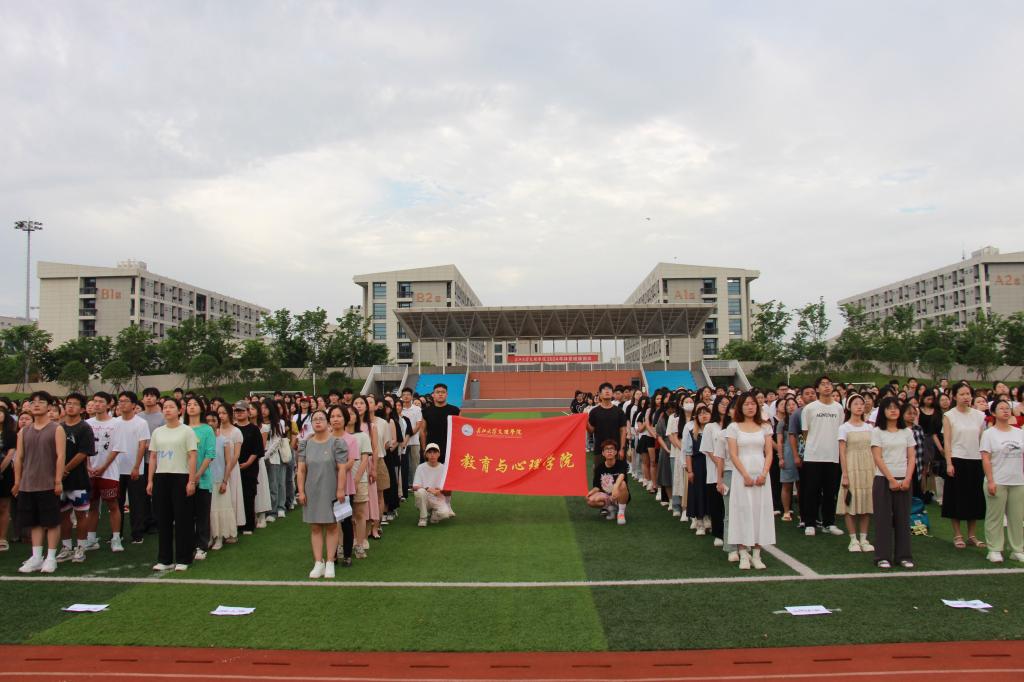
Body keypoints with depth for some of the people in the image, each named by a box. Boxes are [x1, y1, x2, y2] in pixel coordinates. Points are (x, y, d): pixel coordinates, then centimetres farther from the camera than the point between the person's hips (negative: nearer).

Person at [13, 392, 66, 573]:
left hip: (49, 485, -5)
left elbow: (60, 456, -9)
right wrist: (17, 481, 7)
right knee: (34, 522, 9)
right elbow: (19, 457, 12)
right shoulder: (24, 432, 10)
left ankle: (51, 558, 8)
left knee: (52, 521, 1)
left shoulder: (56, 429, -4)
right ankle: (36, 557, 16)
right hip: (28, 485, 5)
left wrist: (58, 481, -15)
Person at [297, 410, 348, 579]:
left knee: (332, 526, 4)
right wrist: (301, 491, -2)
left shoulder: (337, 442, -5)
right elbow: (301, 470, 4)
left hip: (331, 491, -3)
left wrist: (340, 490, -15)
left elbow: (341, 468, -10)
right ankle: (318, 563, 11)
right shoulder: (306, 444, 6)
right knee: (315, 527, 5)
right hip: (312, 492, 3)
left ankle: (330, 562, 11)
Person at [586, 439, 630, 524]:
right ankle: (610, 508, 3)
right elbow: (597, 487, 3)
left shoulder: (621, 464, -14)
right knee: (590, 501, -26)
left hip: (620, 497, -3)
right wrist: (591, 492, -20)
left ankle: (621, 512, -15)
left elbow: (621, 475, -37)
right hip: (606, 497, 3)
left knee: (622, 484, -35)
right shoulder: (599, 467, -3)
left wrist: (616, 487, -57)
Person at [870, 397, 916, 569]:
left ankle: (903, 555, 14)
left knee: (903, 517, 5)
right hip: (883, 479, -3)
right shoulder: (877, 432, 0)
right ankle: (883, 556, 4)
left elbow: (911, 457, 5)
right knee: (883, 518, -1)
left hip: (904, 480, 3)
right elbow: (878, 458, -7)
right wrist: (891, 479, -13)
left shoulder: (907, 432, 9)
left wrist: (907, 479, -7)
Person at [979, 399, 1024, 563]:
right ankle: (994, 550, 9)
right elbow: (986, 459, -9)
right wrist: (990, 481, -15)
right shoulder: (989, 434, -4)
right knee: (995, 517, 1)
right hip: (997, 482, -4)